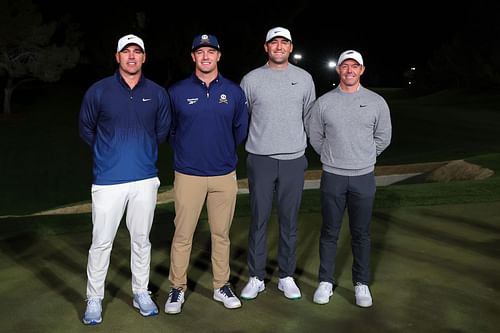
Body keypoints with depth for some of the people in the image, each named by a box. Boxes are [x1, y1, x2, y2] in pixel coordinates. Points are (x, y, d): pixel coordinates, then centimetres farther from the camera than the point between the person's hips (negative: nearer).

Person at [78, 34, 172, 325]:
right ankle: (94, 299, 17)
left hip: (145, 179, 2)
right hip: (108, 180, -2)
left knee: (141, 240, 12)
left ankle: (141, 293, 26)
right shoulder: (98, 91, -2)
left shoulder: (158, 94, 3)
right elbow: (86, 129, 10)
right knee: (101, 242, 2)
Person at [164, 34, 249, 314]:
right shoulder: (177, 92, -1)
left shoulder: (234, 91, 3)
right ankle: (177, 288, 17)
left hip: (225, 175, 2)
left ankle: (222, 286, 24)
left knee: (221, 234, 11)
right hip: (188, 175, -1)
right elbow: (167, 129, 10)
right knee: (183, 235, 3)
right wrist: (186, 151, 11)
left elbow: (241, 128, 14)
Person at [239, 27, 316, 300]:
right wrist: (255, 142, 11)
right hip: (260, 160, -1)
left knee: (289, 221, 7)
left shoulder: (304, 78, 6)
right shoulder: (251, 79, 2)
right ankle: (256, 277, 14)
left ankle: (286, 276, 18)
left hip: (294, 160, 1)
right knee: (259, 220, 3)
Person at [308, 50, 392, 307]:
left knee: (361, 233, 8)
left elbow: (383, 138, 12)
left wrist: (363, 158, 13)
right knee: (329, 232, 7)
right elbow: (315, 138, 11)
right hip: (332, 177, 0)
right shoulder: (323, 102, 1)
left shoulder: (376, 102, 2)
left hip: (363, 177, 0)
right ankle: (326, 282, 19)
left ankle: (361, 284, 19)